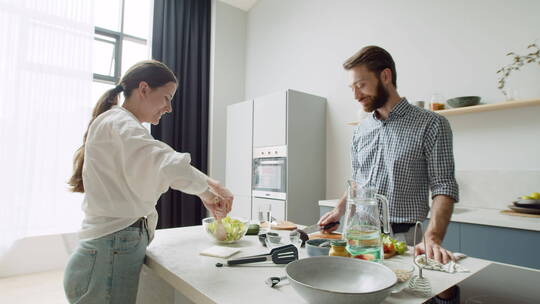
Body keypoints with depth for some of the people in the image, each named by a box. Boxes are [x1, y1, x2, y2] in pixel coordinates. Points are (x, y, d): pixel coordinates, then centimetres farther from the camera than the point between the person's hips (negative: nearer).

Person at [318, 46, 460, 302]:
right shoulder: (361, 130, 8)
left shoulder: (431, 125, -7)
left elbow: (443, 187, -11)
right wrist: (339, 210, 1)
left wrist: (433, 238, -24)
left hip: (402, 237, -4)